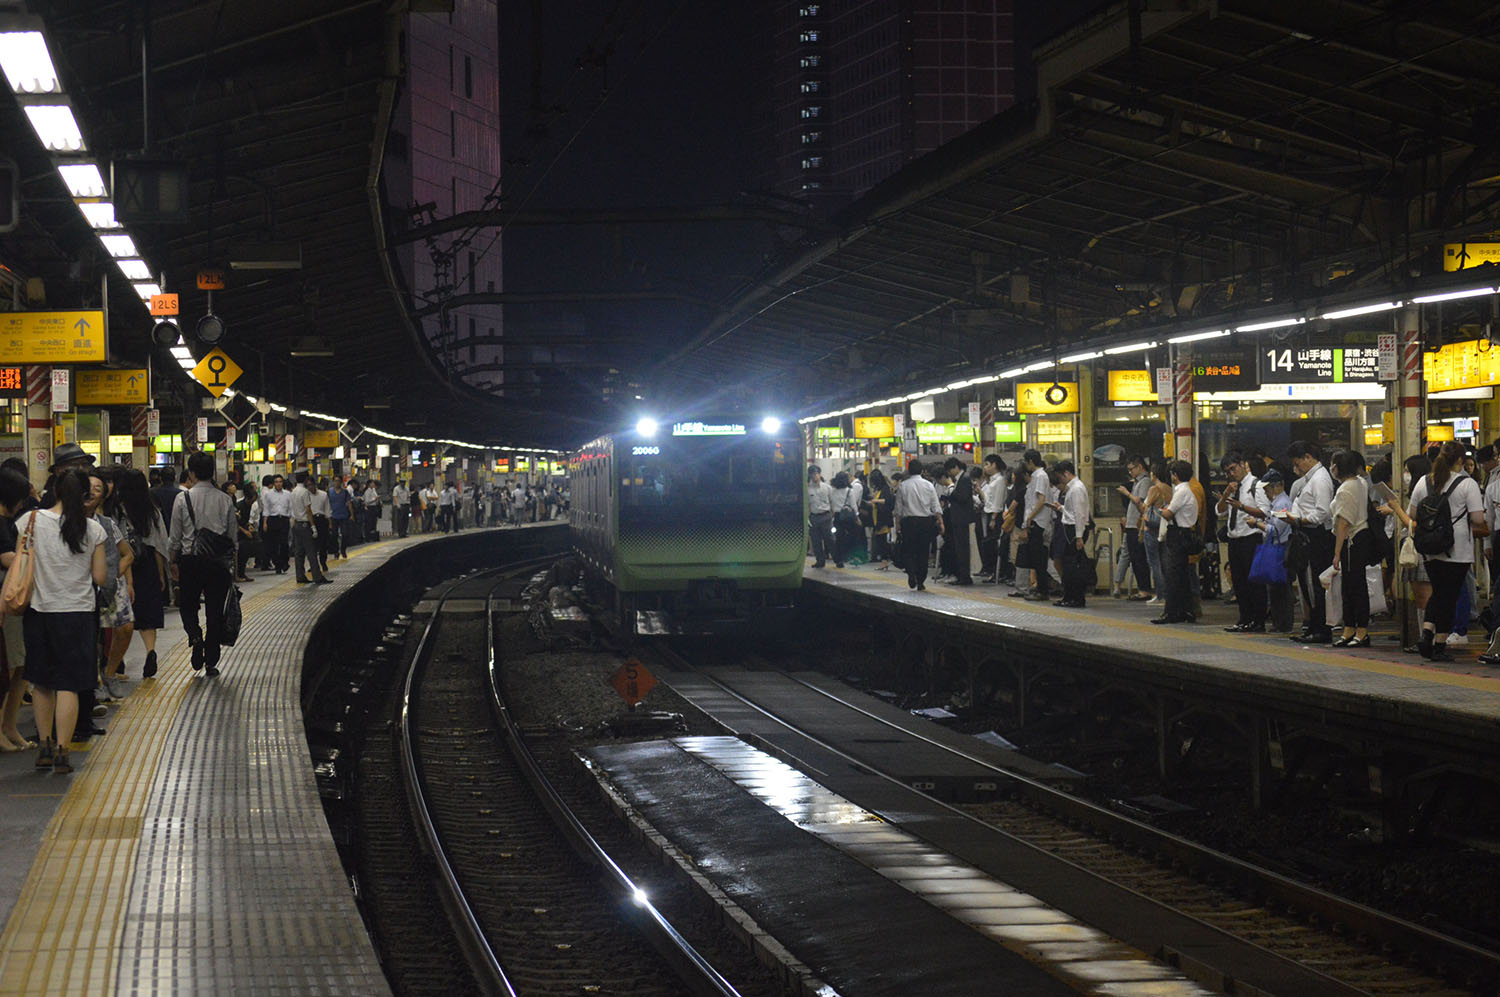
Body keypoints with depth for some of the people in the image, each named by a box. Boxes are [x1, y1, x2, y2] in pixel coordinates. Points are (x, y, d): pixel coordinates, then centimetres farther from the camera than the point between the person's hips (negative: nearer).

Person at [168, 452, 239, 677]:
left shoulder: (184, 499, -6)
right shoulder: (225, 500, 1)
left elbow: (174, 536, -2)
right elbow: (233, 535, 6)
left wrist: (173, 561, 11)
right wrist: (232, 565, 15)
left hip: (191, 559, -2)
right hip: (219, 561, 2)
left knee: (188, 605, 15)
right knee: (215, 611, 7)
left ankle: (194, 634, -15)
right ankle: (211, 663, 8)